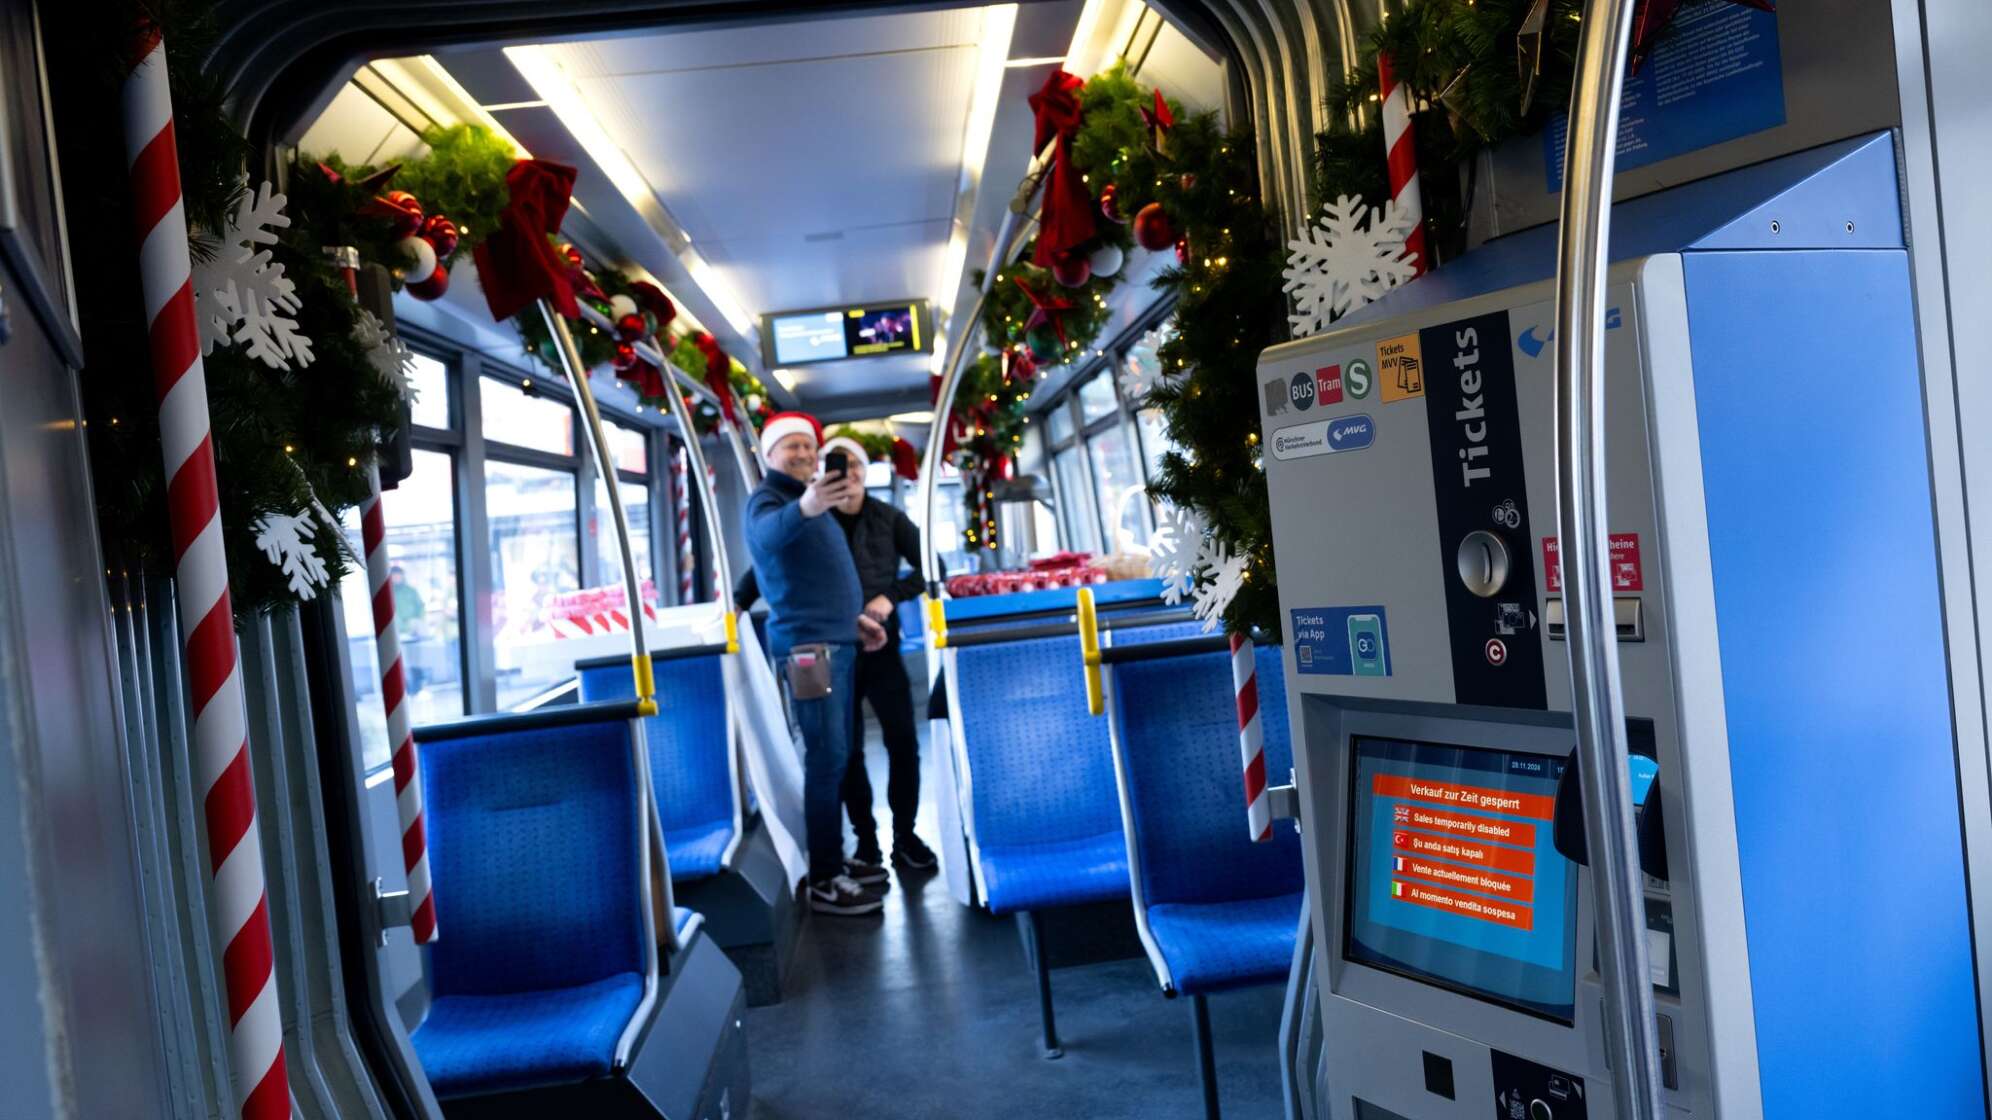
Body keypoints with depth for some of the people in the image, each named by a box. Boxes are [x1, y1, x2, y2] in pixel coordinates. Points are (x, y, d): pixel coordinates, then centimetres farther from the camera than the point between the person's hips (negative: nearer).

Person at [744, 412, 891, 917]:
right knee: (826, 758, -12)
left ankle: (834, 862, 18)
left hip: (836, 640, 9)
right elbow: (768, 534, -33)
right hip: (808, 644, -9)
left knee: (836, 756, 11)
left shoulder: (808, 500, 22)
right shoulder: (766, 498, -6)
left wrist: (855, 616, 21)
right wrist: (805, 506, -53)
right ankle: (824, 882, -9)